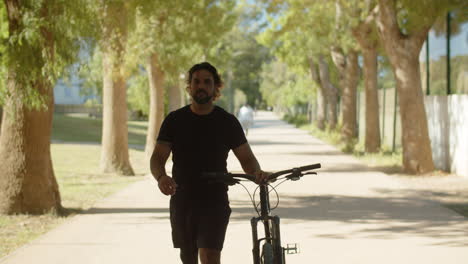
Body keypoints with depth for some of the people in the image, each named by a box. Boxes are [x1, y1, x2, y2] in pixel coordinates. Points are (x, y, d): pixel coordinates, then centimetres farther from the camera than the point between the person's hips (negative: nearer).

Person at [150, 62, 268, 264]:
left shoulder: (227, 122, 2)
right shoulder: (175, 120, 3)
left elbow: (247, 158, 5)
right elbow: (157, 158, -1)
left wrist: (257, 173, -19)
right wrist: (161, 177, -24)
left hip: (215, 202, -2)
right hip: (182, 201, 2)